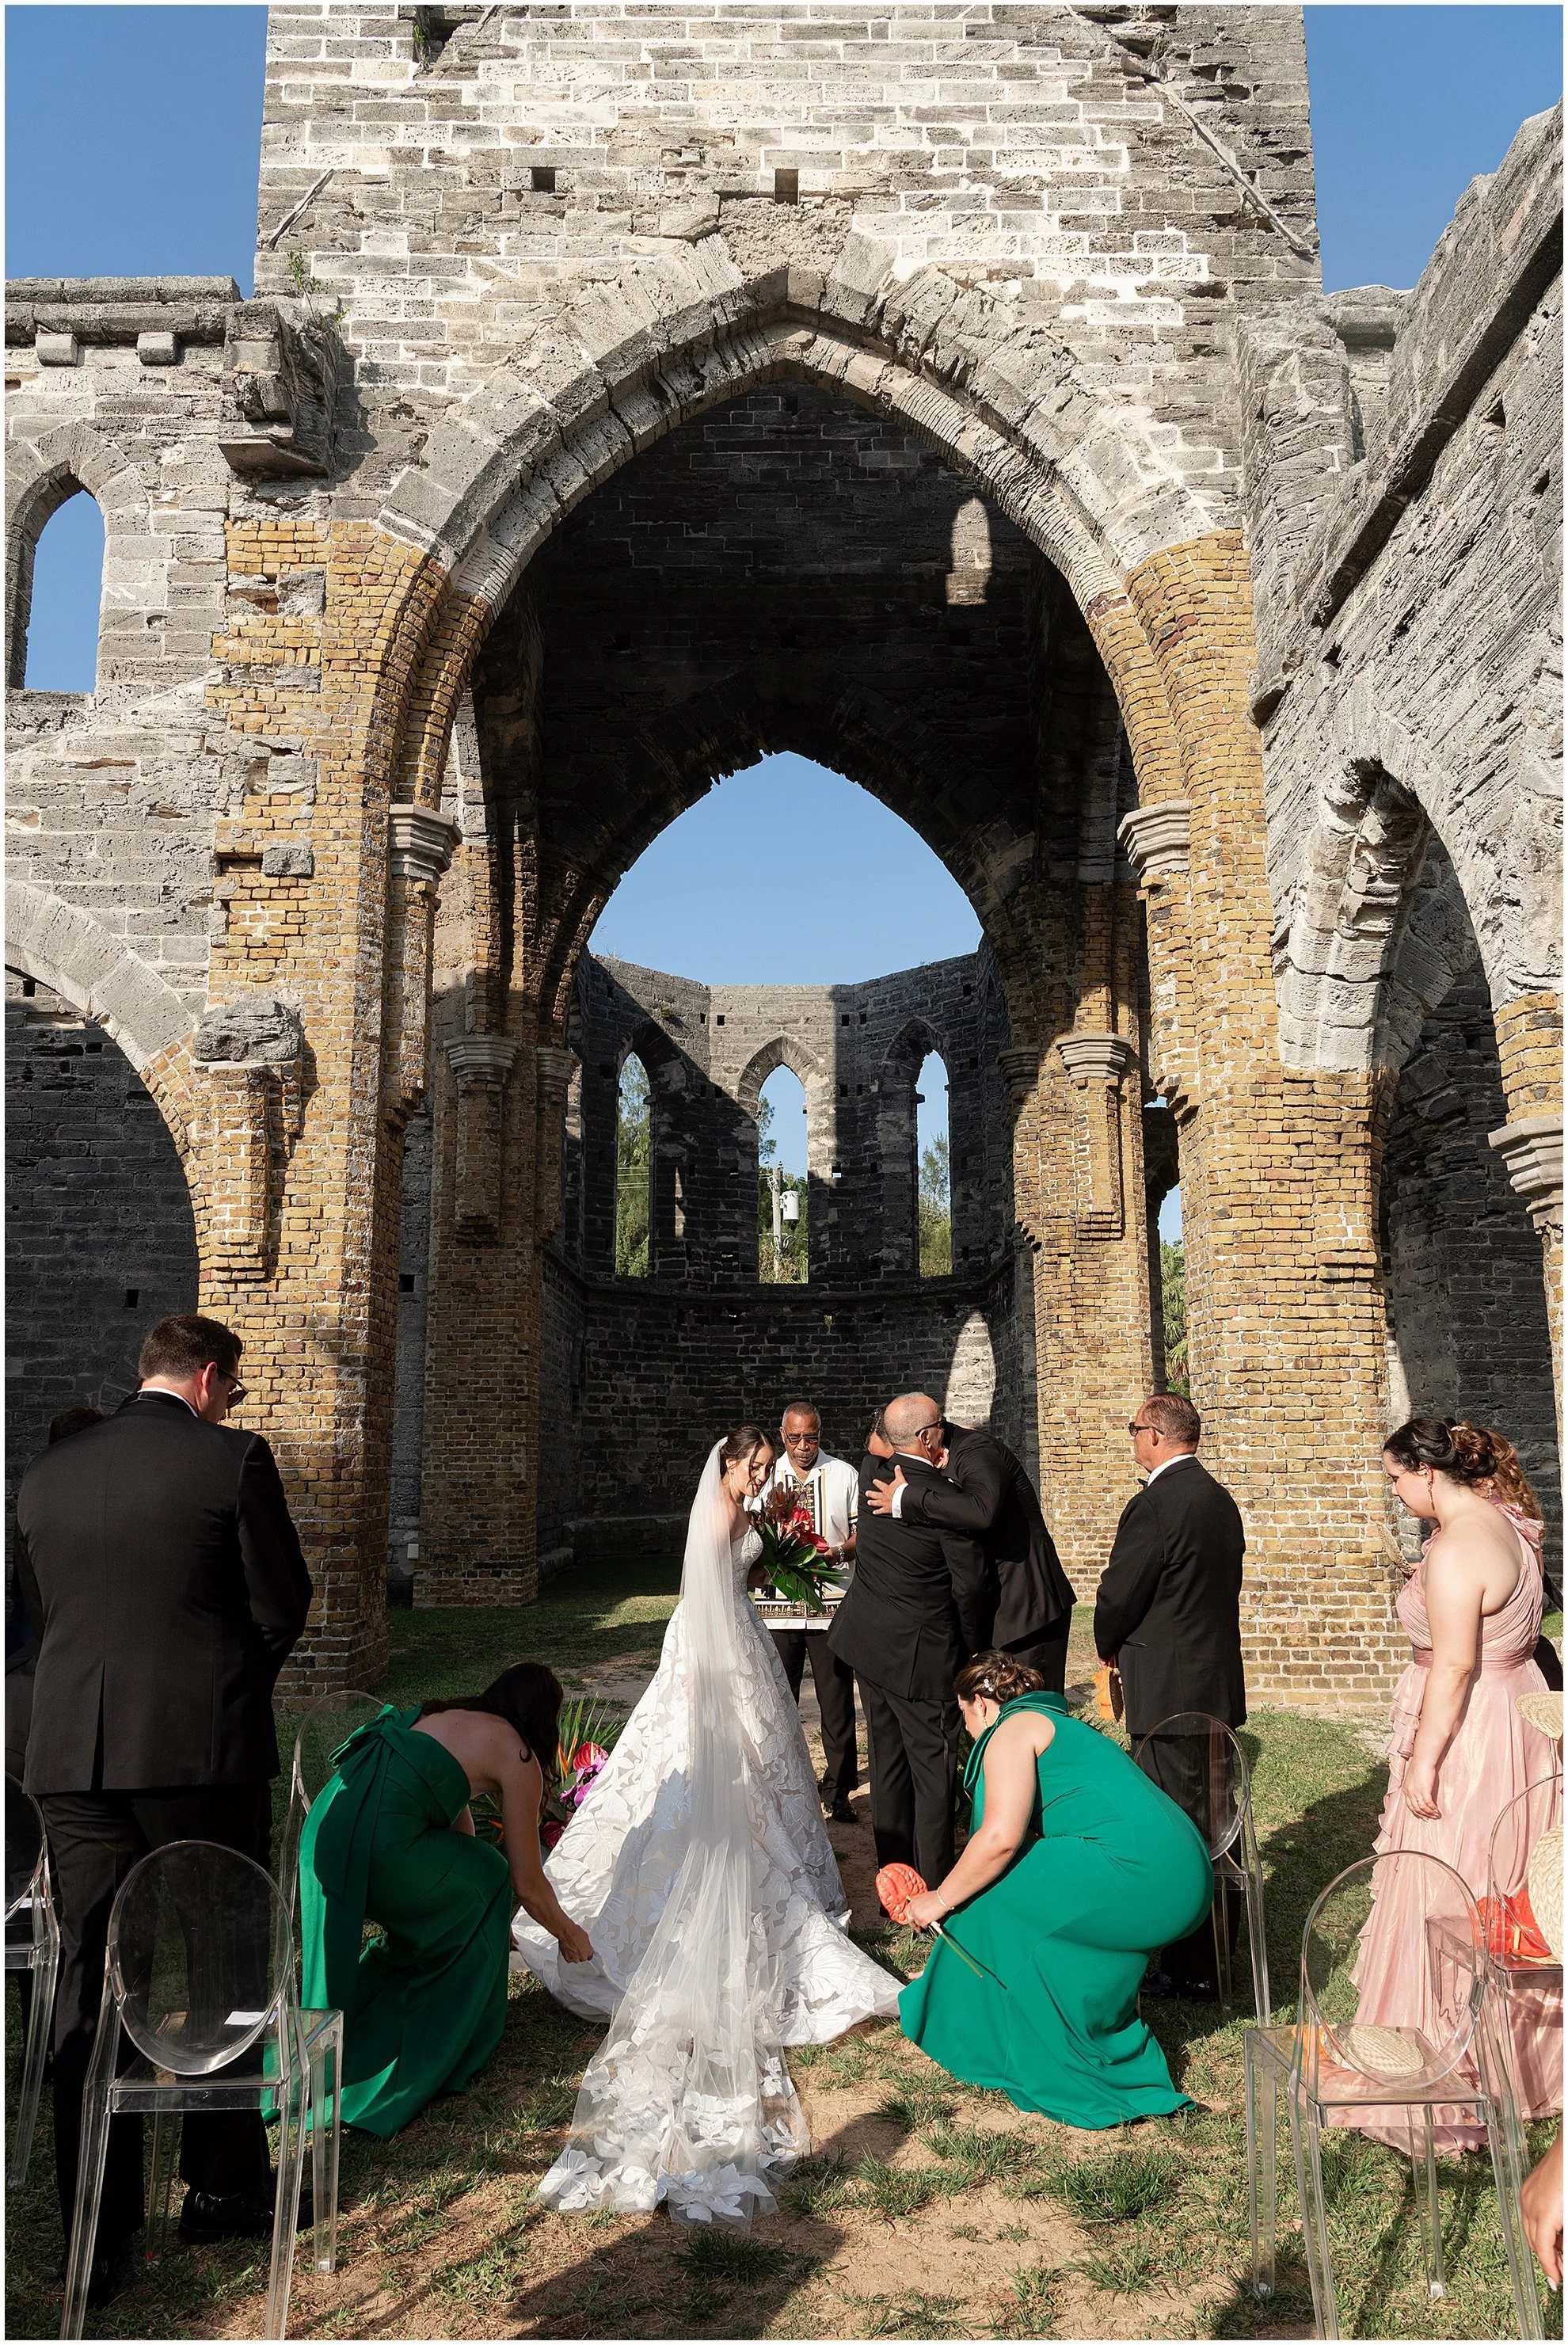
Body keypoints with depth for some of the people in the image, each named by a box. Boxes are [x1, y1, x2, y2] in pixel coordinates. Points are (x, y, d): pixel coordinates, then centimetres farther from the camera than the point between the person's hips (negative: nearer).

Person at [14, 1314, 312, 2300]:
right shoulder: (233, 1459, -9)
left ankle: (94, 2235, 19)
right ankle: (223, 2189, 27)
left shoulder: (45, 1475, 5)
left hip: (74, 1756, 4)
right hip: (205, 1748, -4)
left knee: (89, 1987, 12)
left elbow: (40, 1610, 13)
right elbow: (283, 1603, -5)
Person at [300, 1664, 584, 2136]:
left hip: (325, 1825, 7)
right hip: (381, 1847, -7)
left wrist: (484, 1916, 52)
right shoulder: (519, 1758, 5)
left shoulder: (450, 1715, 27)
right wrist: (569, 1934, 30)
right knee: (488, 1878, 16)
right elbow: (527, 1884, 10)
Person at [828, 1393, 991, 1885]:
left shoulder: (872, 1472, -3)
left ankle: (893, 1869, 28)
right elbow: (970, 1585, -16)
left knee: (887, 1759, 17)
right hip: (921, 1653, -7)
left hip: (866, 1640, 7)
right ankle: (934, 1885, 10)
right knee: (934, 1768, 4)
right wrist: (972, 1649, 0)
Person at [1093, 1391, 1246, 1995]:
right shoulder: (1221, 1499, 9)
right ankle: (1221, 1940, 31)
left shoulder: (1153, 1507, -20)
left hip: (1170, 1689, -9)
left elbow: (1118, 1596, -16)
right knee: (1213, 1814, 18)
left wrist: (1109, 1647, 6)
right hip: (1219, 1680, 9)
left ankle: (1192, 1967, 8)